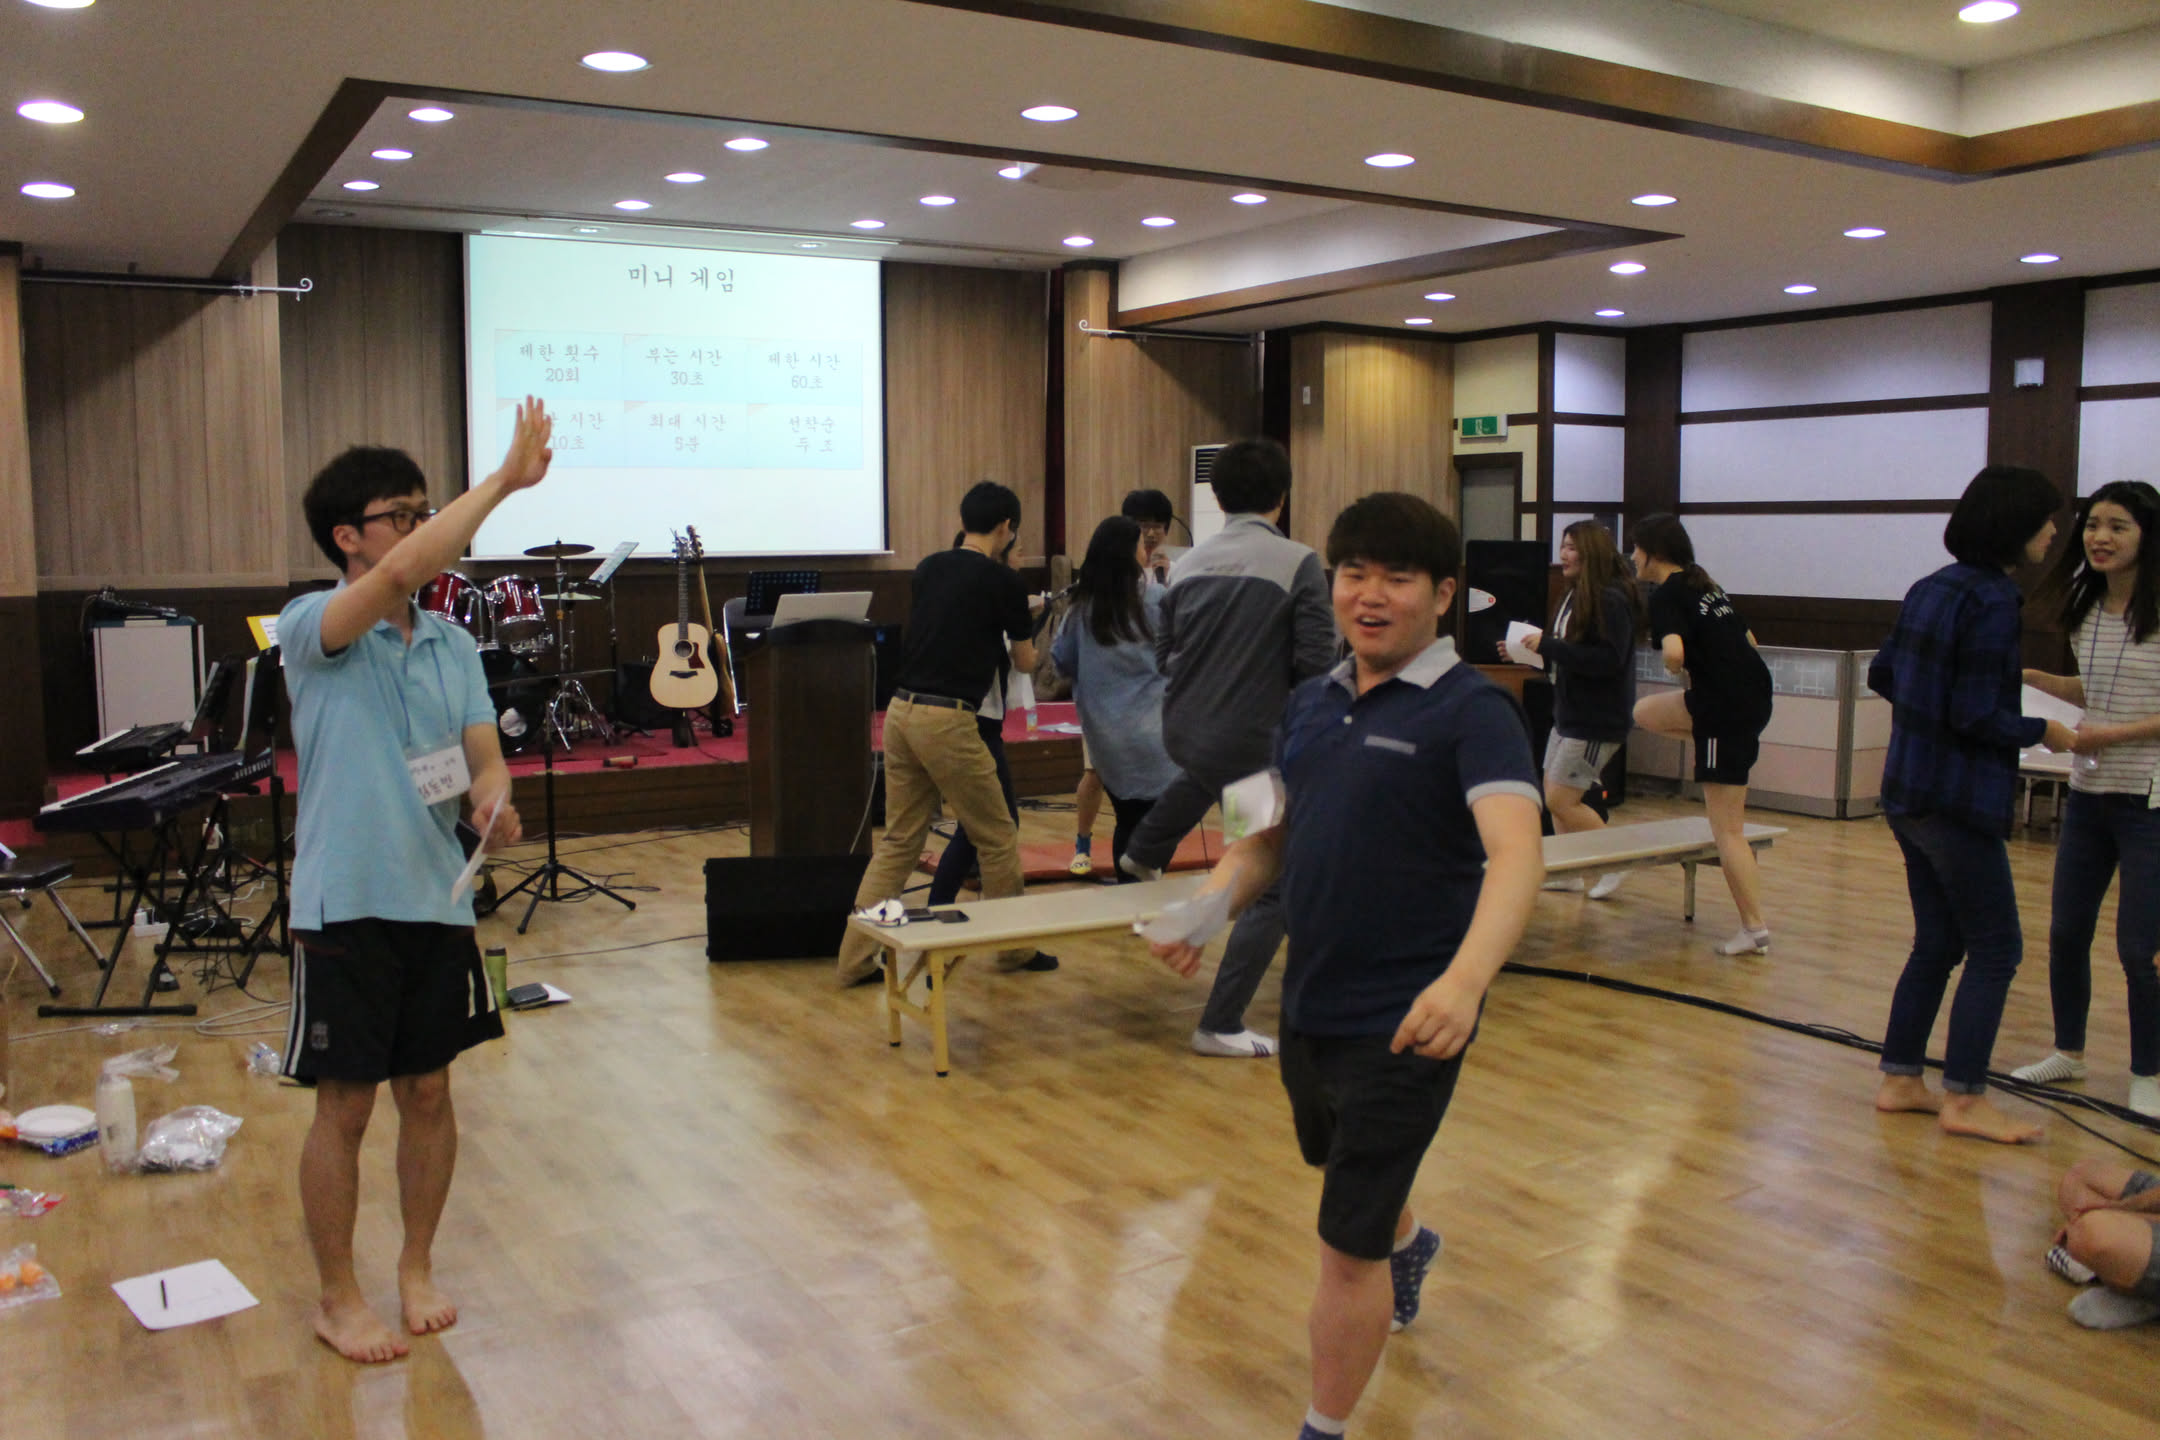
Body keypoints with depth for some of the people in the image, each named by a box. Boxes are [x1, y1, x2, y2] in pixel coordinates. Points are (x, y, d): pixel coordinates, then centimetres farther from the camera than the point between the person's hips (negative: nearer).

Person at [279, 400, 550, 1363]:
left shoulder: (452, 645, 8)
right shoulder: (310, 631, -10)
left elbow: (483, 751, 3)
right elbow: (399, 573, -29)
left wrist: (494, 798, -21)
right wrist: (506, 479, -27)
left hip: (438, 898, 5)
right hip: (345, 905, -5)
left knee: (429, 1093, 13)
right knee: (345, 1106, 5)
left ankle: (417, 1270, 32)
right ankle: (338, 1300, 22)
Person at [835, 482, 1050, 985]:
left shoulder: (928, 568, 12)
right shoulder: (1003, 581, -5)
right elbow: (1025, 662, 5)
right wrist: (1021, 624, 27)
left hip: (902, 712, 7)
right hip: (948, 721, -6)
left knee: (898, 841, 13)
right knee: (998, 838, 10)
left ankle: (856, 958, 11)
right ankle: (1014, 949, 22)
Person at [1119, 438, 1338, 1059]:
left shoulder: (1187, 564, 3)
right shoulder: (1300, 564, -13)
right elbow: (1316, 663, -15)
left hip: (1181, 732, 6)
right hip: (1253, 744, -6)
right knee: (1274, 890, 6)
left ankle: (1144, 853, 54)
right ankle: (1221, 1026, 6)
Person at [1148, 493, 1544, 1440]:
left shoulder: (1470, 711, -15)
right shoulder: (1311, 703, 6)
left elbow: (1517, 854, -29)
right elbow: (1270, 838, 14)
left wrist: (1464, 980, -45)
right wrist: (1207, 908, -5)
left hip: (1405, 1023, -7)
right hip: (1307, 1006, 7)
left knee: (1346, 1245, 1)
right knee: (1345, 1169, 30)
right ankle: (1408, 1247, 64)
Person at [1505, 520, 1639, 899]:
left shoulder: (1612, 600, -18)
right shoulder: (1576, 596, 10)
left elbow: (1609, 660, -26)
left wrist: (1548, 645, -25)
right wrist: (1526, 650, 4)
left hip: (1597, 721, -9)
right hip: (1568, 714, 9)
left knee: (1561, 800, -6)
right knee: (1553, 796, 13)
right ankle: (1568, 873, 24)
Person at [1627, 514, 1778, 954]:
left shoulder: (1667, 595, -11)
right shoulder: (1705, 585, 15)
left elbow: (1674, 653, -27)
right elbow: (1749, 642, 20)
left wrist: (1675, 667, -6)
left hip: (1727, 707, -9)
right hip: (1752, 694, 9)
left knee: (1727, 830, 1)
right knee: (1645, 711, 28)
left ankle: (1755, 930, 4)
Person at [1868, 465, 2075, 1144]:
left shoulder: (1932, 588, 9)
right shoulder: (1993, 601, -18)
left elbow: (1882, 675, 17)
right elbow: (1977, 717, -20)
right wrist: (2044, 731, -5)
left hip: (1908, 793, 9)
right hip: (1960, 801, -9)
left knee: (1937, 942, 16)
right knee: (1995, 949, 3)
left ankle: (1899, 1079, 21)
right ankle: (1964, 1099, 9)